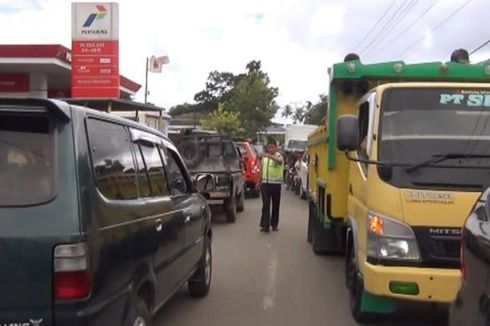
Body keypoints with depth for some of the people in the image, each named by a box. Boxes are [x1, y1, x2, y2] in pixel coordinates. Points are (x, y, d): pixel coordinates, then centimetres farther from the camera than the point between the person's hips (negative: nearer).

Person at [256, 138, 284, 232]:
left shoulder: (278, 156, -7)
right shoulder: (264, 157, 9)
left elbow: (280, 161, -33)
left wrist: (270, 156, -49)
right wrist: (259, 181, 19)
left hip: (276, 183, -3)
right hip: (265, 183, 3)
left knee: (275, 205, 7)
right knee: (265, 205, -2)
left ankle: (274, 224, 19)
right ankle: (265, 225, -3)